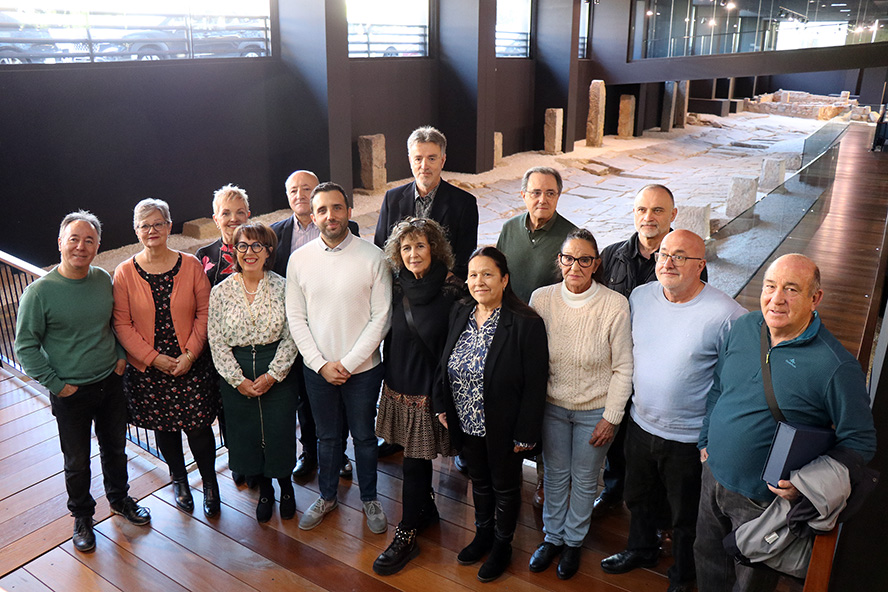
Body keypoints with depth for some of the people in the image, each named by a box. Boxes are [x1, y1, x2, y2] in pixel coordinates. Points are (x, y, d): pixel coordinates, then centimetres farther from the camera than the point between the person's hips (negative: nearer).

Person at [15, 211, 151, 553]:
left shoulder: (104, 279, -3)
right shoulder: (40, 291, -16)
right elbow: (26, 347, -10)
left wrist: (121, 355, 2)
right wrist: (56, 384, -11)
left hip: (111, 383, 4)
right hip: (71, 394, -4)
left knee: (115, 447, 20)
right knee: (77, 462, 12)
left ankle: (119, 499, 44)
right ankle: (82, 516, 35)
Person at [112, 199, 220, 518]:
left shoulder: (190, 265, -3)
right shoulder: (124, 273, -3)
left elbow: (204, 312, -2)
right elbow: (122, 324, -4)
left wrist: (191, 353, -11)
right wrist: (153, 358, -11)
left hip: (191, 365, -1)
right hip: (147, 369, 1)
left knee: (198, 427, 2)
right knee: (163, 427, 15)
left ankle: (209, 483, 26)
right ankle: (179, 479, 40)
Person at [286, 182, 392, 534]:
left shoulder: (373, 257, -11)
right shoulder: (299, 259, -3)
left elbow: (381, 318, -10)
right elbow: (296, 318, -1)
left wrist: (348, 363, -13)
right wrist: (321, 364, -9)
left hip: (362, 368, -2)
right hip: (317, 368, 2)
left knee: (364, 436, 14)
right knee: (327, 436, 19)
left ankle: (370, 499, 36)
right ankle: (327, 496, 40)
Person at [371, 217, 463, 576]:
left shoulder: (452, 290, -14)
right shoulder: (398, 288, 2)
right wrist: (389, 379, 15)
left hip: (431, 386, -5)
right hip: (400, 384, 5)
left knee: (415, 461, 1)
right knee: (416, 454, 18)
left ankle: (406, 536, 16)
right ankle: (426, 509, 41)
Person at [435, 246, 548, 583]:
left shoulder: (526, 324, -22)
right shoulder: (459, 315, -3)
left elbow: (534, 385, -18)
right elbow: (446, 366, 8)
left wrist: (525, 434, -16)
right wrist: (442, 405, 6)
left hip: (503, 429, -5)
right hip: (467, 426, 5)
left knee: (505, 487, 17)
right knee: (479, 481, 25)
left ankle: (502, 546, 40)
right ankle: (483, 534, 48)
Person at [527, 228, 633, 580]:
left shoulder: (615, 305, -19)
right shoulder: (541, 299, -11)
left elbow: (623, 368, -10)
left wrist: (611, 418, -9)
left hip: (595, 411, -2)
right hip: (551, 406, 2)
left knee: (584, 480, 16)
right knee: (555, 474, 19)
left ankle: (573, 541, 41)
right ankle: (552, 537, 42)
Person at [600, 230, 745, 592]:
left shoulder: (725, 314, -22)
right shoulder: (639, 297, -5)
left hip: (690, 437, -5)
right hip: (641, 424, 5)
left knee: (686, 517, 19)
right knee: (639, 499, 28)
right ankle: (641, 549, 56)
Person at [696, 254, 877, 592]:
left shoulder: (836, 367, -23)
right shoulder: (743, 328, -5)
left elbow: (860, 441, -14)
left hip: (761, 500, -5)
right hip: (713, 476, 5)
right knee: (708, 564, 26)